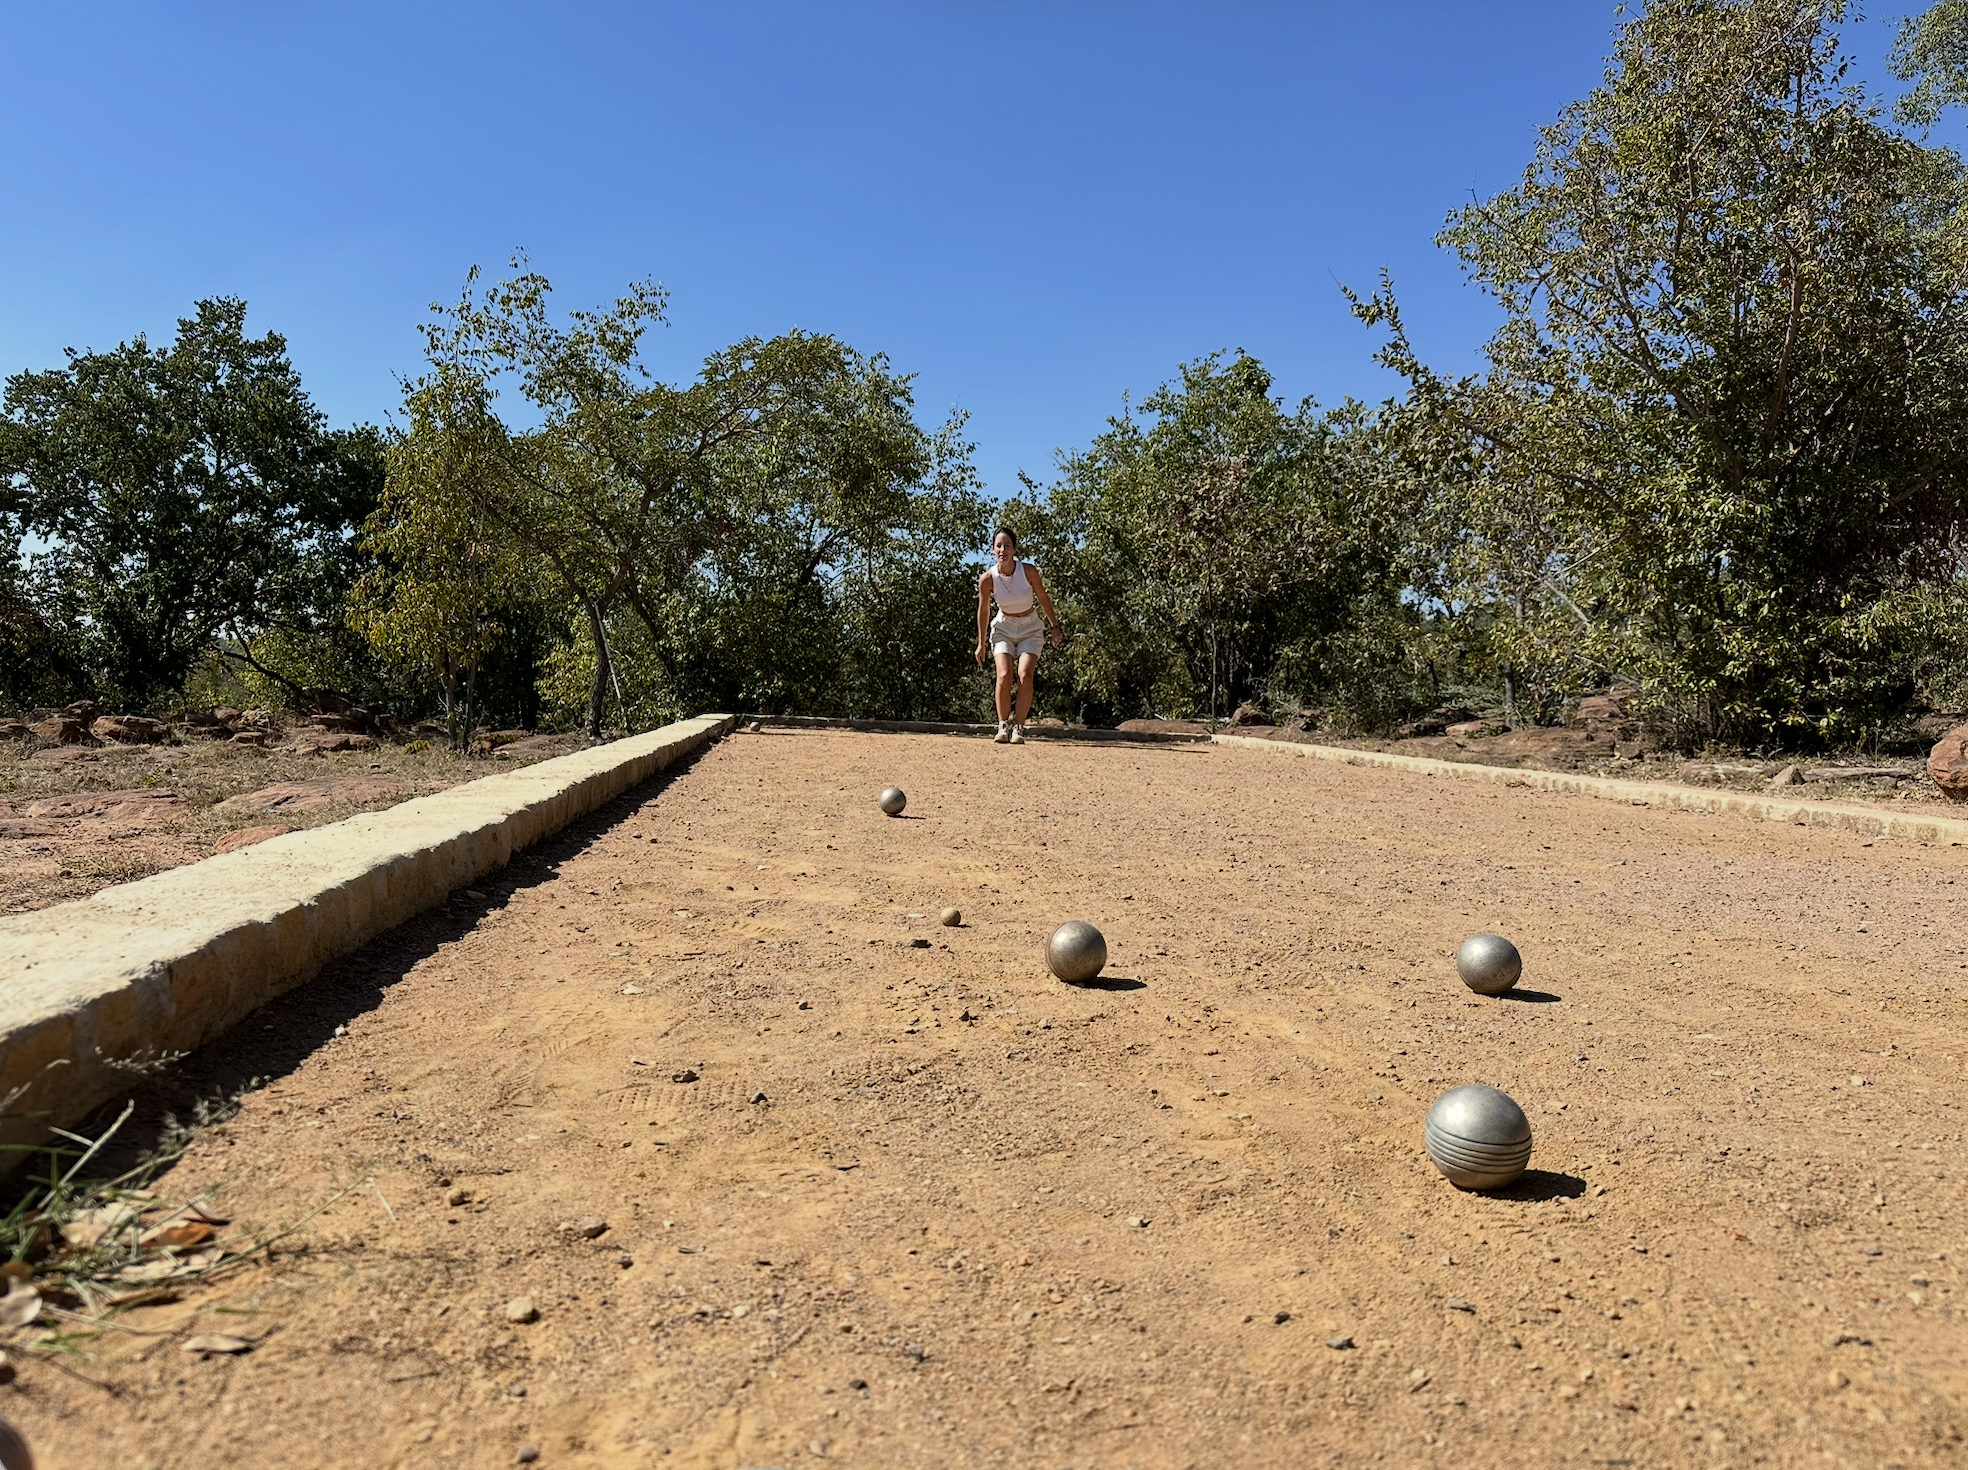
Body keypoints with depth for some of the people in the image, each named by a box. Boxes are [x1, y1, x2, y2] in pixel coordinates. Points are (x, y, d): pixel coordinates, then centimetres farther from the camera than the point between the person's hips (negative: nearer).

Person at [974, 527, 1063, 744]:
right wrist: (981, 643, 6)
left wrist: (1055, 627, 3)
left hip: (1030, 629, -1)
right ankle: (1003, 726, -7)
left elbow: (1043, 599, -1)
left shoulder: (1028, 571, -17)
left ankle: (1019, 727, -10)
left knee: (1024, 676, -20)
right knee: (1004, 675, -19)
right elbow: (983, 610, 0)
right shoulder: (987, 578, -14)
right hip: (1003, 628, 1)